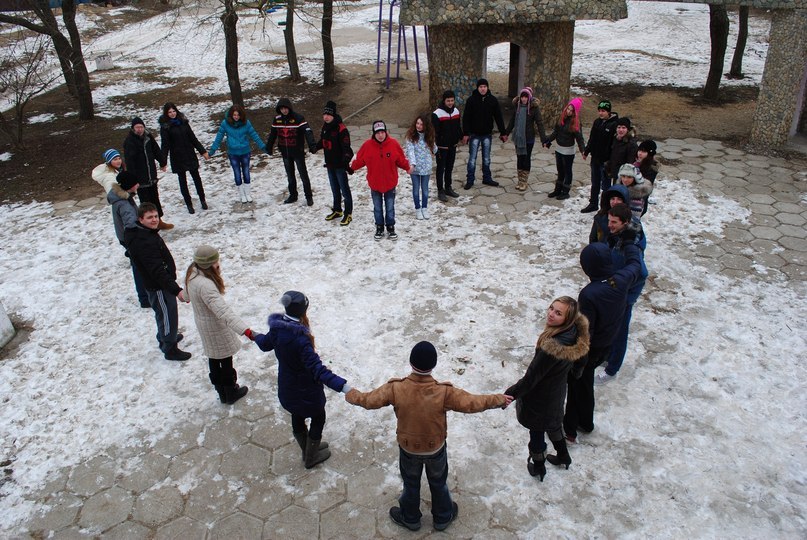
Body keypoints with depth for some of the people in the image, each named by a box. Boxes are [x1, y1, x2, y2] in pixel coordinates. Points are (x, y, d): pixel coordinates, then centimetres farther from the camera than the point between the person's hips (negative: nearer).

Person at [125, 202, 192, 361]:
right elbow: (157, 271, -35)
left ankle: (165, 338, 48)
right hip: (158, 287, -10)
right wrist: (177, 290, -37)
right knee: (168, 316, 5)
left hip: (163, 282, 10)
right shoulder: (143, 243, -31)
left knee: (163, 314, 27)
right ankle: (170, 349, 21)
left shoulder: (148, 233, 1)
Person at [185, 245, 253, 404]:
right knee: (226, 360, 12)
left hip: (203, 322, 9)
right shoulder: (205, 285, -36)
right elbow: (223, 311, -45)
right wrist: (245, 330, -52)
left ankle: (222, 392, 39)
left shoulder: (192, 272, -7)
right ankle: (231, 392, 31)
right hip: (215, 326, -9)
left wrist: (188, 296, 44)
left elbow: (188, 292, 18)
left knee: (214, 358, 22)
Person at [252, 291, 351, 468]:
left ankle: (309, 449, 52)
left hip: (286, 388, 7)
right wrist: (342, 386, -46)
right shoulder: (300, 338, -36)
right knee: (318, 418, 19)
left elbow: (265, 344, 10)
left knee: (297, 417, 27)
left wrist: (256, 336, 33)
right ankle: (311, 458, 38)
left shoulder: (277, 328, -13)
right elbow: (317, 369, -40)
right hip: (306, 391, -7)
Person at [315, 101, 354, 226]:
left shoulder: (341, 129, -20)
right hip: (329, 164, 8)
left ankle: (348, 214, 9)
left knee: (344, 189, 1)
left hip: (339, 165, -8)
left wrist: (346, 160, -37)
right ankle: (337, 210, 34)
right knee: (334, 189, 20)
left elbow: (346, 147, -27)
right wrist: (315, 147, 13)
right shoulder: (325, 127, 5)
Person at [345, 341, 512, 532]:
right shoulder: (444, 392, -32)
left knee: (411, 484, 27)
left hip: (408, 448, 0)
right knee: (438, 483, 27)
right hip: (436, 448, 0)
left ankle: (410, 518, 51)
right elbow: (472, 403, -23)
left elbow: (369, 400, -17)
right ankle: (443, 517, 51)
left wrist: (351, 395, 5)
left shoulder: (395, 389, -29)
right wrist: (499, 399, -7)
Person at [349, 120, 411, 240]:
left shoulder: (393, 144, -11)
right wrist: (352, 168, -1)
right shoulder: (367, 145, -12)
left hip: (390, 183, 0)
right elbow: (359, 160, -1)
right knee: (377, 208, 13)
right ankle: (379, 228, 28)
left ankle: (391, 228, 27)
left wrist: (407, 167, -8)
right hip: (375, 184, 0)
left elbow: (401, 159, -1)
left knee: (390, 207, 12)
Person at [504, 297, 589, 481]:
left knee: (537, 430, 19)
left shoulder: (552, 347, -41)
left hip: (540, 398, -7)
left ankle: (538, 466, 44)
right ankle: (563, 455, 55)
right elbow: (579, 362, 4)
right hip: (557, 392, 7)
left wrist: (510, 393, -19)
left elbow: (531, 377, -31)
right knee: (552, 423, 33)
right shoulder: (575, 333, -17)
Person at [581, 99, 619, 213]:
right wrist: (587, 151, 8)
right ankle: (593, 204, 32)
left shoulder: (614, 124, -16)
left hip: (606, 161, -7)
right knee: (595, 183, 19)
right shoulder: (597, 122, 6)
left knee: (605, 185, 1)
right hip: (595, 158, 7)